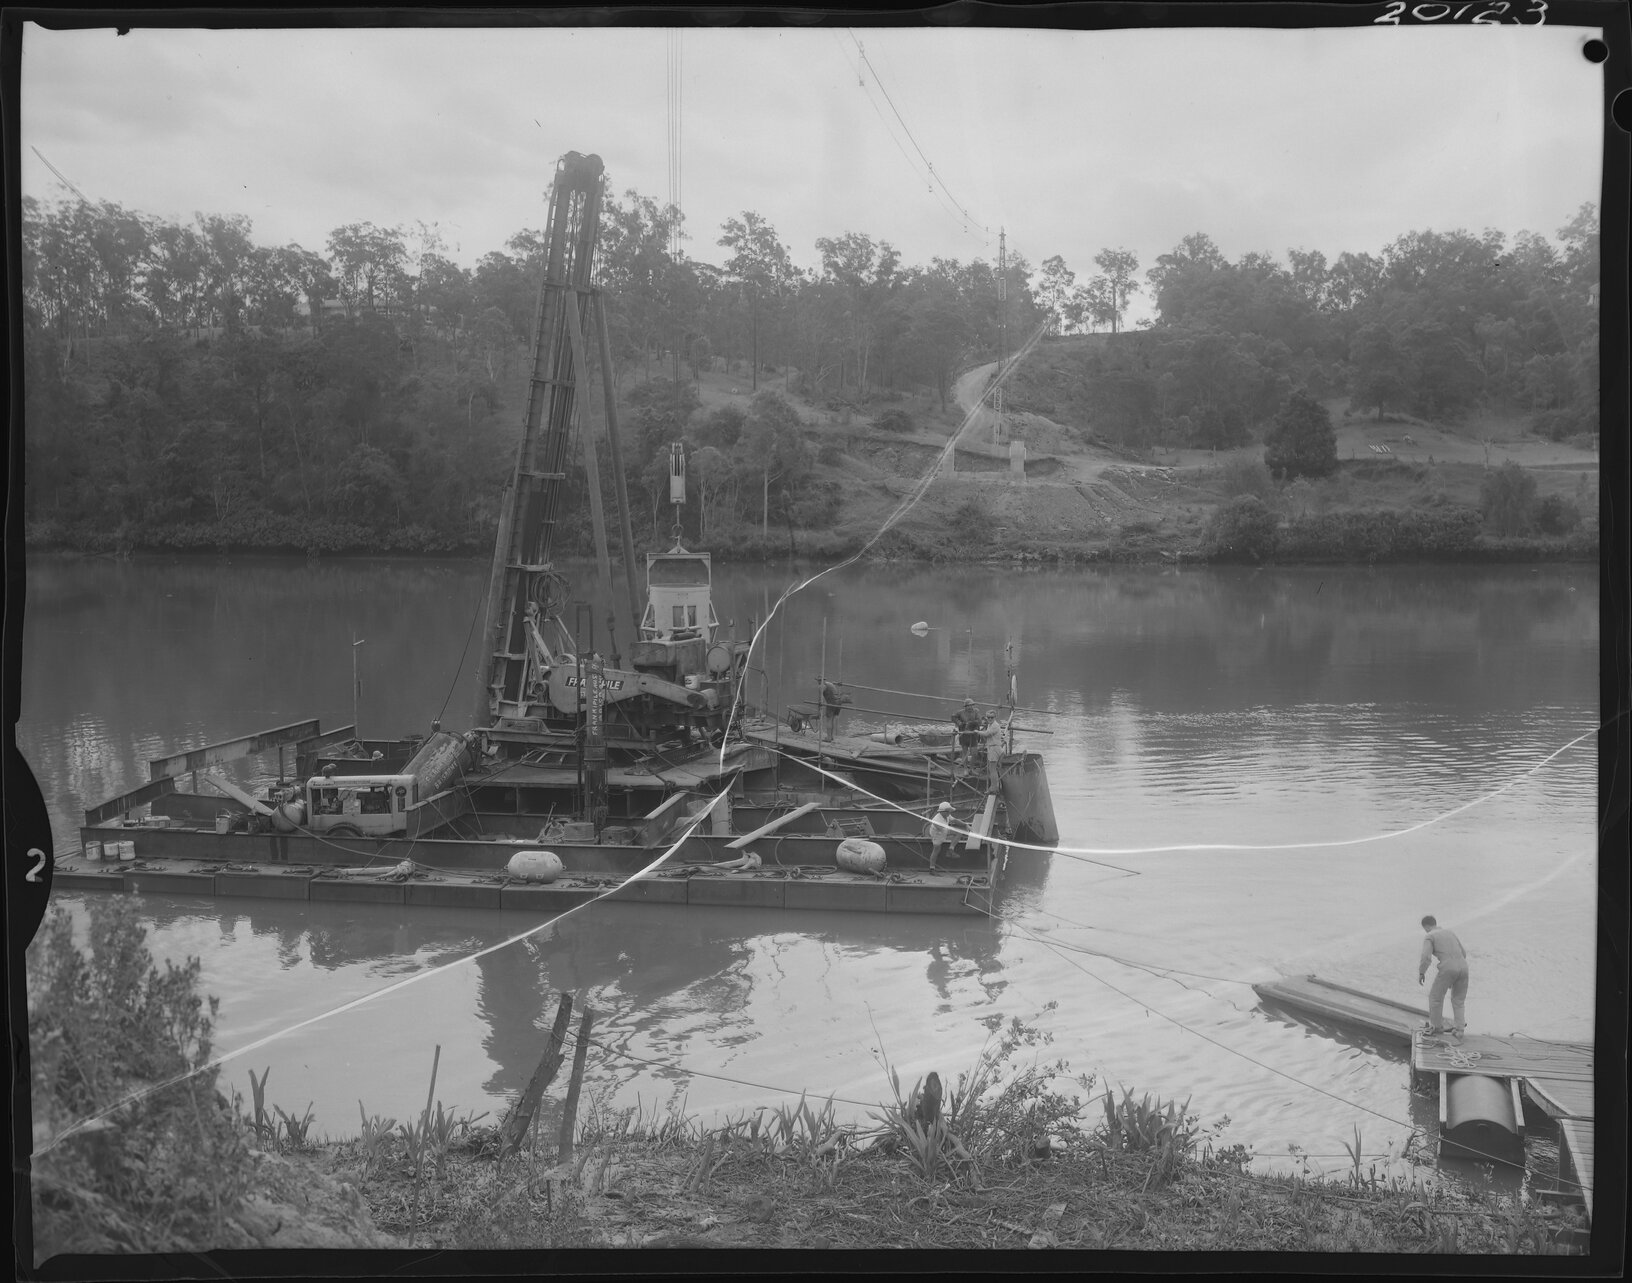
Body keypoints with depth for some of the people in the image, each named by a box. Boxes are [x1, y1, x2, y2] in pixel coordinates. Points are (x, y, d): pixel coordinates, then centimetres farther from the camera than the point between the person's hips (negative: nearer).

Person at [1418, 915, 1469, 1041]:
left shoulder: (1429, 937, 3)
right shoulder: (1449, 931, 22)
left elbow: (1425, 957, -10)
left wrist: (1421, 973, 5)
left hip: (1448, 968, -6)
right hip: (1463, 967, 6)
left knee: (1435, 996, 16)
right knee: (1458, 1001, 21)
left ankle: (1437, 1026, 27)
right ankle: (1458, 1029, 13)